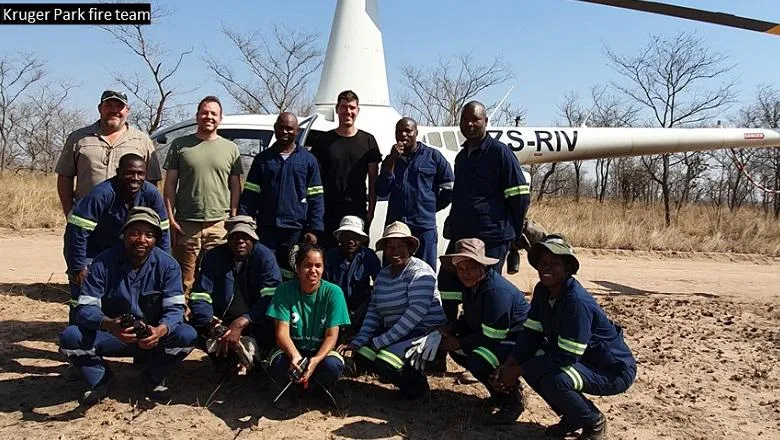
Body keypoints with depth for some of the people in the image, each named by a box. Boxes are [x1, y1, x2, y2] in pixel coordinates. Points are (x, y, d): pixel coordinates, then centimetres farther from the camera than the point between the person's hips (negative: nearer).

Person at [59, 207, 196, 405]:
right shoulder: (103, 263, -12)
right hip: (110, 336, 0)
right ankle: (100, 379, 4)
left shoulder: (167, 265, -10)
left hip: (153, 336, 0)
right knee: (70, 337, -25)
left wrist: (160, 330, -39)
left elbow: (175, 307, -16)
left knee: (187, 335, -27)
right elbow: (85, 307, -18)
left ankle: (152, 378, 2)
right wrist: (109, 325, -41)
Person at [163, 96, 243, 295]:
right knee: (185, 281, 3)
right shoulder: (180, 145, 8)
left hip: (219, 225, 1)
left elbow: (235, 187, 11)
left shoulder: (230, 148, 11)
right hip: (186, 224, -1)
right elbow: (170, 184, 7)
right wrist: (171, 218, -1)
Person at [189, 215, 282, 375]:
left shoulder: (265, 256, -12)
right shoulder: (214, 256, -5)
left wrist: (240, 323, -36)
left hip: (256, 319, -2)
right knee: (195, 324, -27)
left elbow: (270, 297, -22)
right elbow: (199, 297, -10)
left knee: (273, 328, -33)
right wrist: (211, 323, -31)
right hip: (221, 318, 2)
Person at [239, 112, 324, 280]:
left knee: (291, 276, 4)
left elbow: (315, 199, 4)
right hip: (266, 228, 1)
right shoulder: (263, 158, 11)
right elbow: (249, 195, 9)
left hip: (296, 230, -1)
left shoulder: (308, 160, 7)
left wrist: (314, 230, -5)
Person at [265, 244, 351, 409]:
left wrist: (316, 359, -34)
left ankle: (328, 386, 6)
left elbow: (331, 335, -14)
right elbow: (282, 332, -17)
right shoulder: (285, 289, -12)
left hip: (321, 351, 0)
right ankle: (288, 389, 5)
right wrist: (295, 355, -39)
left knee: (333, 365, -33)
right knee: (278, 365, -33)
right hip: (292, 349, 0)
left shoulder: (333, 292, -13)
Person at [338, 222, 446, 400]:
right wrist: (358, 341, -9)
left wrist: (381, 341, -24)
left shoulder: (420, 272, -15)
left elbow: (415, 313, -24)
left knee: (385, 363, -26)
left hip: (425, 332, -8)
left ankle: (417, 384, 4)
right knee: (362, 356, -6)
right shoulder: (383, 274, 9)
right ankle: (407, 374, 14)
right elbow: (373, 311, 5)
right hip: (394, 334, 8)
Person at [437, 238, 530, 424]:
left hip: (521, 342, -10)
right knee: (455, 349, 3)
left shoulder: (498, 290, -28)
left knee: (479, 361, -29)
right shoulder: (472, 285, 2)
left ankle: (513, 400, -3)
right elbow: (468, 320, 14)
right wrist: (449, 329, -5)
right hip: (498, 339, 10)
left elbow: (491, 337, -27)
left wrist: (458, 343, -17)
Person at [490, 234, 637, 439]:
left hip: (614, 370, -8)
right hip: (583, 360, 8)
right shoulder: (542, 291, -5)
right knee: (529, 362, -8)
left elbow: (565, 357, -30)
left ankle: (594, 422, 0)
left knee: (555, 381, -32)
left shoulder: (577, 302, -31)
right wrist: (506, 367, -15)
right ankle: (572, 417, 12)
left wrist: (517, 372, -24)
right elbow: (531, 334, -2)